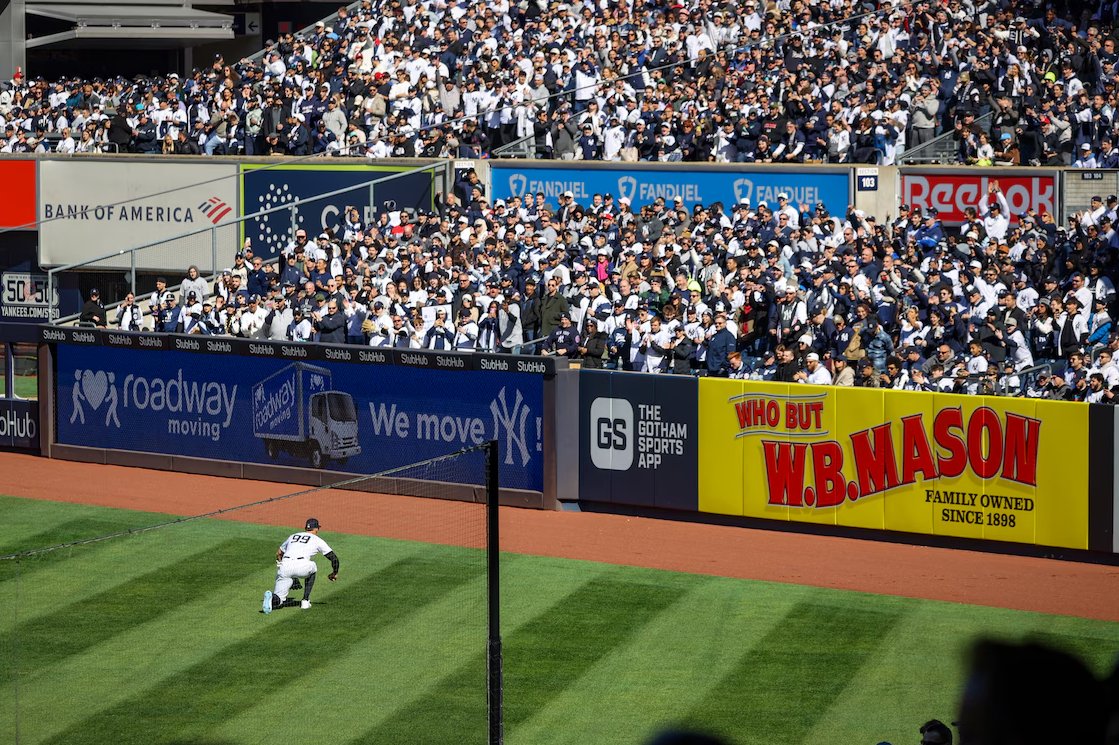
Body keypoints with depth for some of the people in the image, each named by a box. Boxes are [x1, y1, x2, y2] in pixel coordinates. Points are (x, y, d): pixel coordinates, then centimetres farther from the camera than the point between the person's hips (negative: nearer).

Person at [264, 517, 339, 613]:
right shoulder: (317, 540, 21)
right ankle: (305, 600, 25)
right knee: (312, 569, 33)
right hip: (301, 567, -3)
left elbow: (278, 553, 41)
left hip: (284, 568, 3)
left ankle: (272, 598, -32)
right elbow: (334, 557, 18)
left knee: (279, 599, 6)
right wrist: (334, 573, 34)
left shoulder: (292, 536, 33)